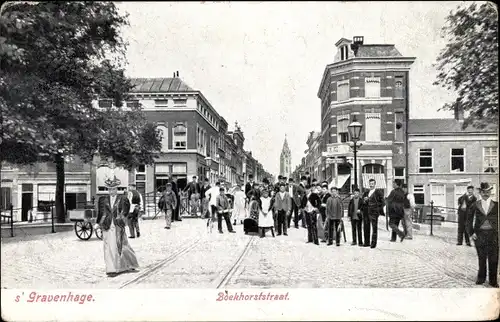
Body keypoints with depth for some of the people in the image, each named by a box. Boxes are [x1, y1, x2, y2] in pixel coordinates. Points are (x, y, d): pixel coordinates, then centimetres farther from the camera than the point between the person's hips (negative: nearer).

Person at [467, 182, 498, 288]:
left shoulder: (496, 204, 3)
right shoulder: (475, 205, 4)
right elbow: (469, 220, 8)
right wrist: (471, 233, -1)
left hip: (493, 234, 0)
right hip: (479, 234, 1)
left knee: (493, 259, 2)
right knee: (481, 258, 8)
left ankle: (493, 280, 14)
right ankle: (481, 278, 21)